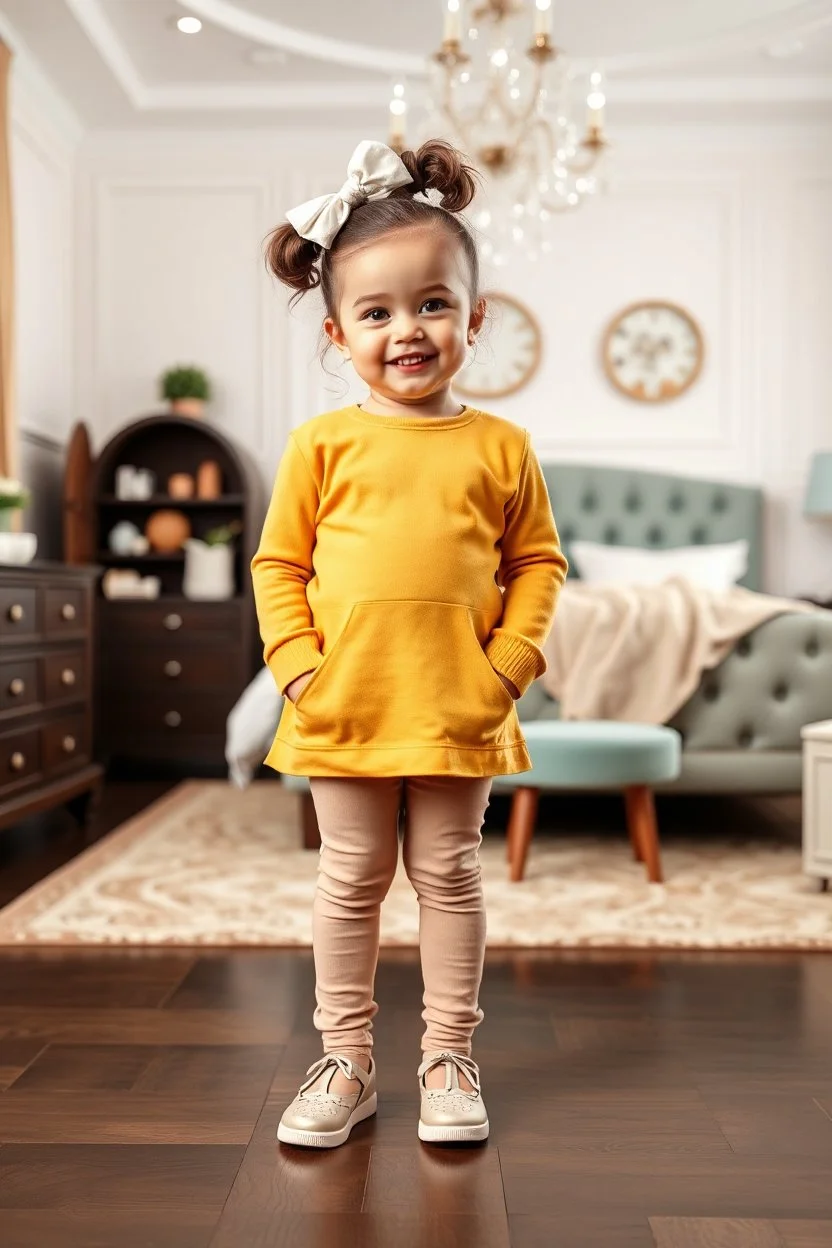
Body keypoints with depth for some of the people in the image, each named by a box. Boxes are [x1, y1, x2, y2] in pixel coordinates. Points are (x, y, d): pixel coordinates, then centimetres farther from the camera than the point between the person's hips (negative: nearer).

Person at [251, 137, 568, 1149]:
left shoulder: (499, 446, 0)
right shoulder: (322, 444, -1)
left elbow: (537, 562, 4)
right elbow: (278, 562, 1)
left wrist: (507, 665, -6)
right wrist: (297, 667, -8)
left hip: (460, 712, 0)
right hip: (344, 708, 0)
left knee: (449, 878, 12)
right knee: (350, 880, 12)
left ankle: (448, 1058, 29)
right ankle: (347, 1060, 28)